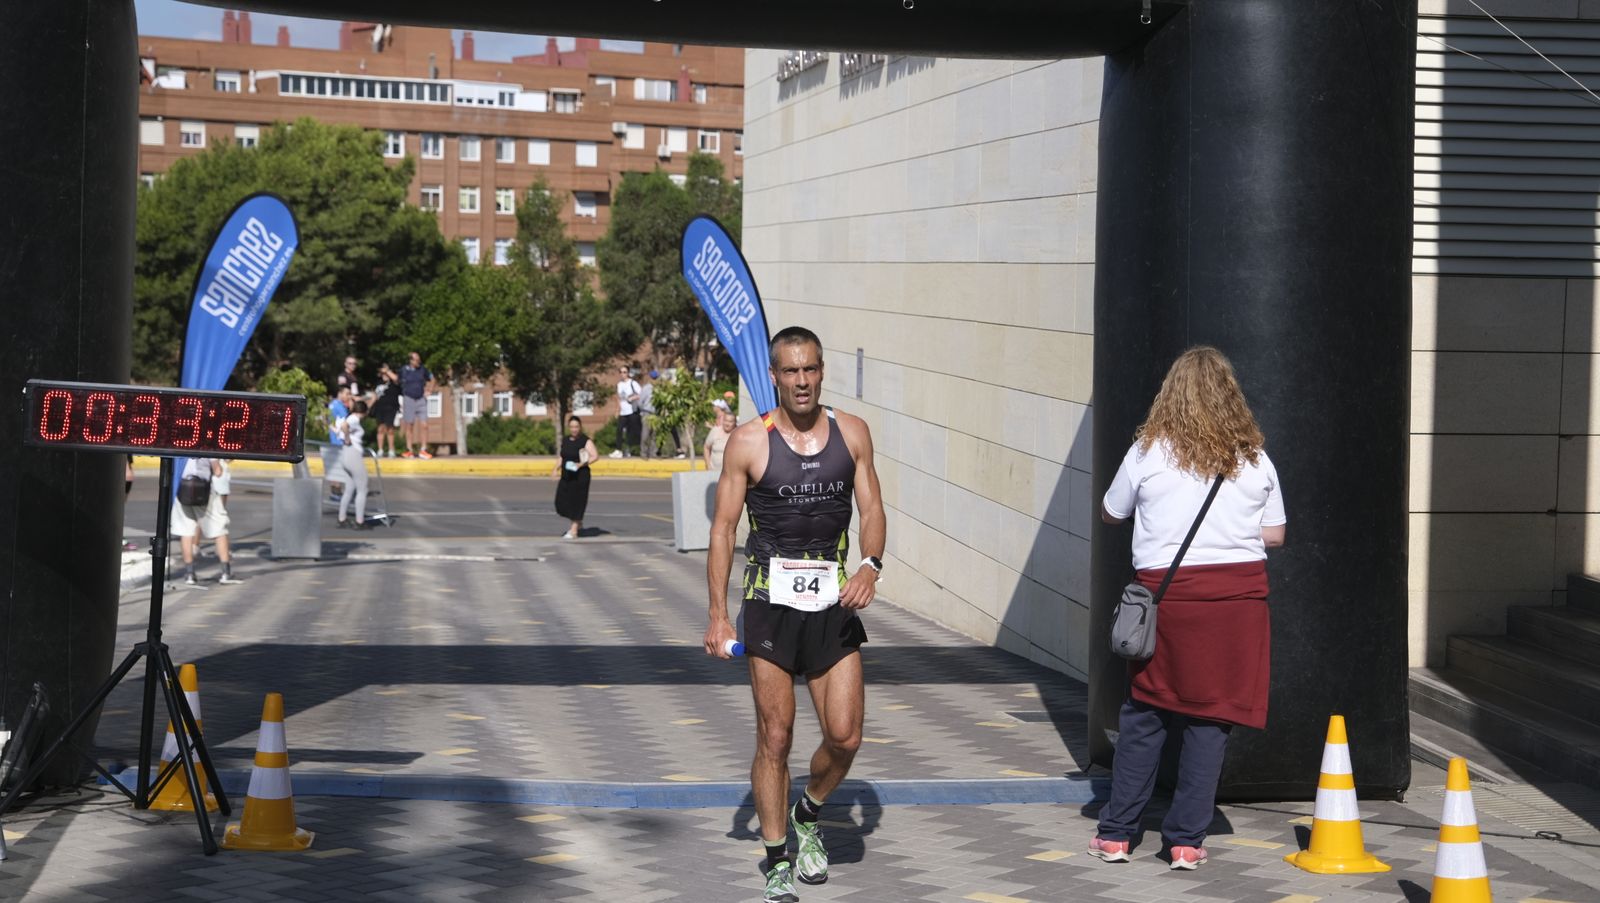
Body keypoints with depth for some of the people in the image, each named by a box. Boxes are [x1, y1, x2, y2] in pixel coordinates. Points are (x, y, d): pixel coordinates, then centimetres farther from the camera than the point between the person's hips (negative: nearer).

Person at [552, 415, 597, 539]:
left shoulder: (586, 441, -8)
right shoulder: (565, 440, 10)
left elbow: (595, 456, -14)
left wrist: (582, 464, -25)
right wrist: (556, 469, 9)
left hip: (580, 477, -6)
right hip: (566, 477, 6)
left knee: (577, 502, -3)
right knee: (562, 502, 5)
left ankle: (573, 531, 6)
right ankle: (579, 524, 28)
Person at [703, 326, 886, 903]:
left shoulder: (851, 433, 5)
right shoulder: (749, 442, -4)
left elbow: (871, 508, 9)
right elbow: (723, 527, -1)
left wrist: (871, 565, -11)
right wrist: (717, 614, -6)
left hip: (834, 601, 3)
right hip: (771, 600, -2)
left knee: (845, 736, -2)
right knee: (775, 736, -1)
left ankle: (808, 816, 27)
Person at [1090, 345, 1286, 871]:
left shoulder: (1148, 452, -2)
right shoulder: (1254, 458, 4)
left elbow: (1110, 515, 11)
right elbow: (1274, 535, 8)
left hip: (1168, 589, -1)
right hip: (1239, 592, 1)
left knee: (1144, 713, 9)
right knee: (1212, 718, 5)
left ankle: (1115, 834, 13)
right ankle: (1186, 840, 5)